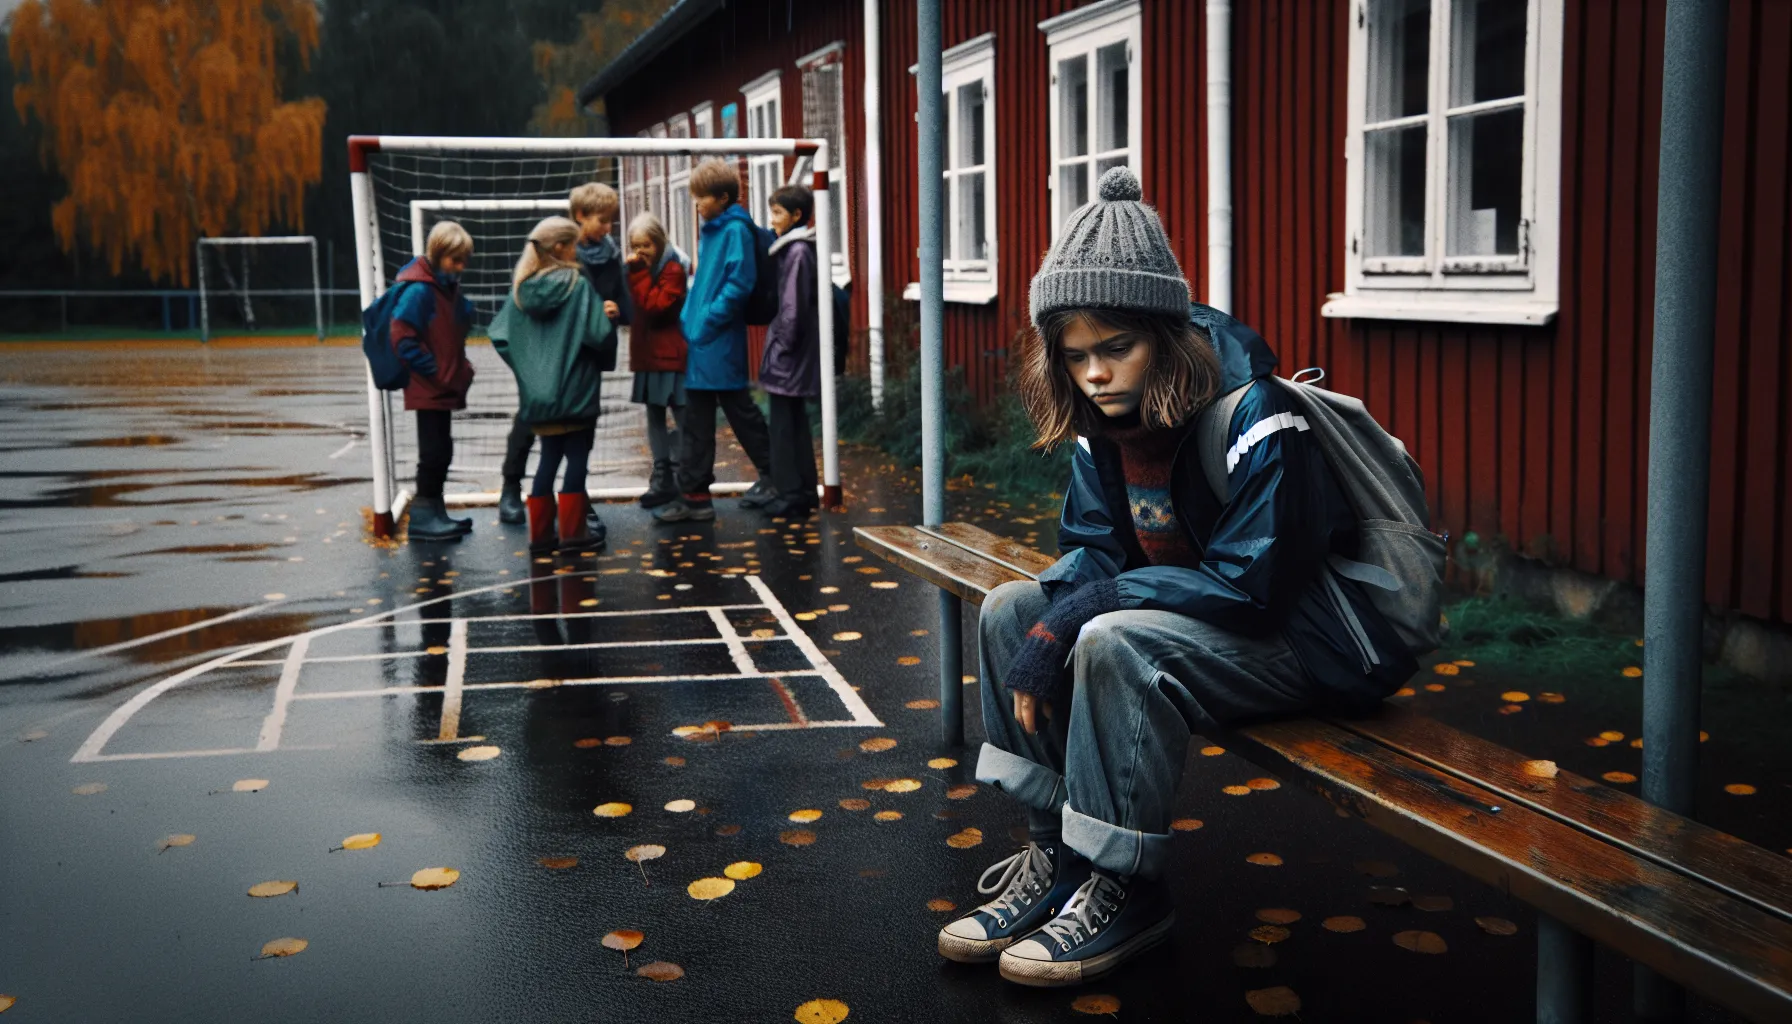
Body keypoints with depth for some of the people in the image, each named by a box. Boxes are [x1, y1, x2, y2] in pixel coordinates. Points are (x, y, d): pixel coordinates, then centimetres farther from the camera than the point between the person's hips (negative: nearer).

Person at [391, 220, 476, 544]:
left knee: (441, 453, 15)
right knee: (433, 453, -3)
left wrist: (461, 368, 5)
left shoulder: (448, 286, 9)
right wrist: (434, 370, -17)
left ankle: (435, 513, 25)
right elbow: (403, 338, -20)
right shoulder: (419, 289, -17)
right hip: (428, 389, -9)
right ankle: (422, 517, 6)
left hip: (444, 387, 9)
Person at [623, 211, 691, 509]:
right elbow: (634, 307, 15)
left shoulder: (673, 269, -11)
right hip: (648, 353, 8)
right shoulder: (643, 268, 14)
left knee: (682, 419, -2)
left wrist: (638, 273, -18)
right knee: (654, 417, 9)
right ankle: (662, 479, 14)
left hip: (671, 354, -8)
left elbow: (655, 305, -21)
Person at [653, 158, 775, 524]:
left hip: (721, 343, -9)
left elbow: (740, 283, -19)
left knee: (739, 411, 3)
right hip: (699, 338, 9)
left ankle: (773, 474, 20)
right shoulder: (710, 230, 14)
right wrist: (689, 317, 12)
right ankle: (693, 495, 14)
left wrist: (708, 319, -19)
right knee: (696, 421, 9)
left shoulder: (736, 230, -12)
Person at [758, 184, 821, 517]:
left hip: (790, 354, -10)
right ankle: (804, 491, 20)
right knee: (795, 422, 14)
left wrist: (782, 347, -15)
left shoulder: (798, 251, -15)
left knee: (784, 424, -4)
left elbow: (793, 306, -19)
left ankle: (791, 494, 0)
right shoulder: (791, 248, 13)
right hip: (792, 355, 10)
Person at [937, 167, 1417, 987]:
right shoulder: (1104, 419, -1)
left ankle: (1122, 893, -14)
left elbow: (1252, 586, -26)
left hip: (1303, 636, -9)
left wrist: (1088, 607, -26)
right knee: (1008, 611, -2)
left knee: (1116, 643, -33)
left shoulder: (1252, 417, -25)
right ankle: (1055, 854, 4)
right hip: (1184, 607, 9)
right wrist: (1050, 627, -18)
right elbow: (1094, 548, 4)